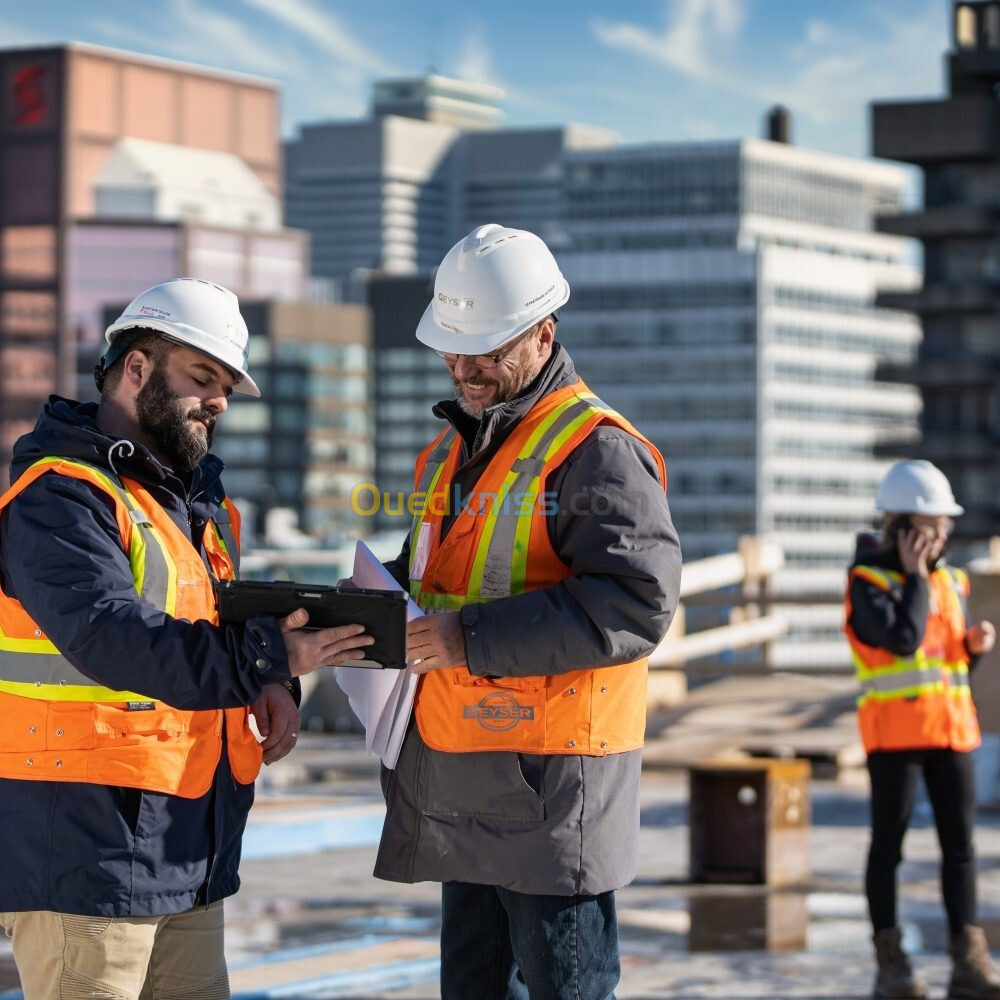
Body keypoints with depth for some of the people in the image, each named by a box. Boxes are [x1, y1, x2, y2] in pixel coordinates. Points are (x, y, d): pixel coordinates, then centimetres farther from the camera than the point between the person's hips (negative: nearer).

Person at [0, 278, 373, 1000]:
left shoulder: (197, 499, 19)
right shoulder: (59, 496, -13)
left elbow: (221, 623, 27)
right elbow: (110, 636, -27)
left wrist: (269, 687, 3)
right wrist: (266, 656, -33)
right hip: (86, 846, -9)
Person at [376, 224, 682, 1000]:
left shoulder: (596, 451, -11)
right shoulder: (454, 449, 18)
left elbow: (636, 604, -23)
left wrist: (475, 636, -25)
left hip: (553, 789, -9)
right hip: (461, 789, 9)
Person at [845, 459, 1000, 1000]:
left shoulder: (949, 579, 13)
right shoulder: (868, 581, -7)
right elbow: (903, 639, -21)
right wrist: (915, 576, -13)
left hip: (951, 726, 6)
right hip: (895, 728, -6)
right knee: (889, 845, 1)